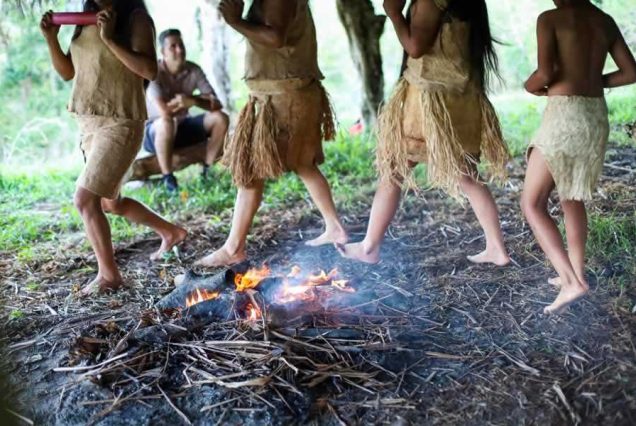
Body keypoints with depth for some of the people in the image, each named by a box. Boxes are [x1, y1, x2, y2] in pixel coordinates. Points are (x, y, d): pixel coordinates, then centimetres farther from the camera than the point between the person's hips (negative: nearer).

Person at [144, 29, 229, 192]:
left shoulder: (194, 70, -7)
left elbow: (216, 104, -14)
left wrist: (193, 100, -31)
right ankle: (168, 178, -26)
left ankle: (207, 172, -8)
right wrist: (189, 100, -26)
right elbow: (164, 111, -34)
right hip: (155, 131, -5)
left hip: (183, 126, 5)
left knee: (220, 118, -14)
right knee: (166, 122, -40)